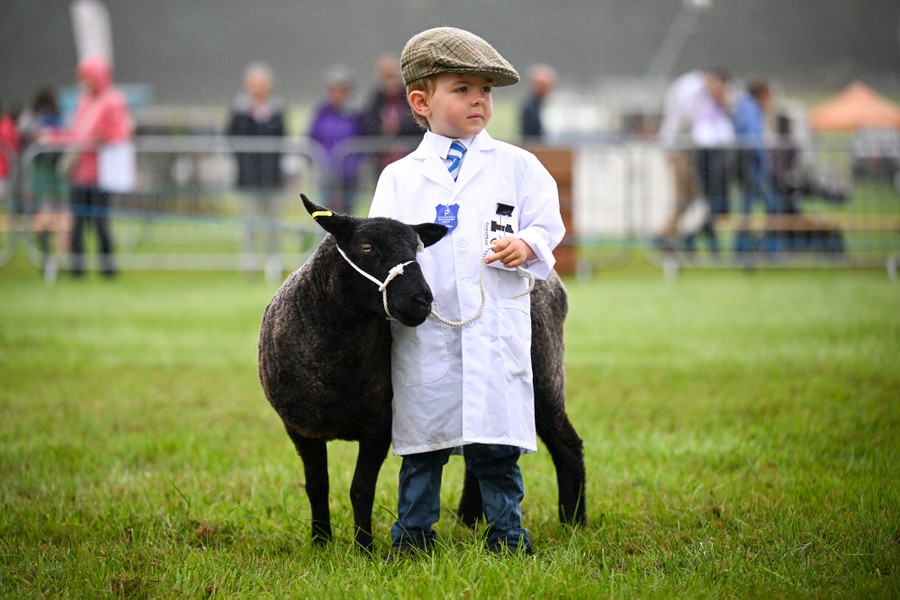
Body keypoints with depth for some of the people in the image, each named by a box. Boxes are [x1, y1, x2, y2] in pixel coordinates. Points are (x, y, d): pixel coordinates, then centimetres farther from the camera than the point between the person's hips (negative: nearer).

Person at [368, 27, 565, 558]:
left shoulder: (515, 166, 8)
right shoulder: (399, 177, 9)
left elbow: (548, 222, 8)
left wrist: (526, 245, -11)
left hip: (495, 328, -1)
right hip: (423, 330, 1)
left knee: (496, 442, 0)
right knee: (421, 437, 7)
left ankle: (507, 531, 12)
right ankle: (413, 531, 19)